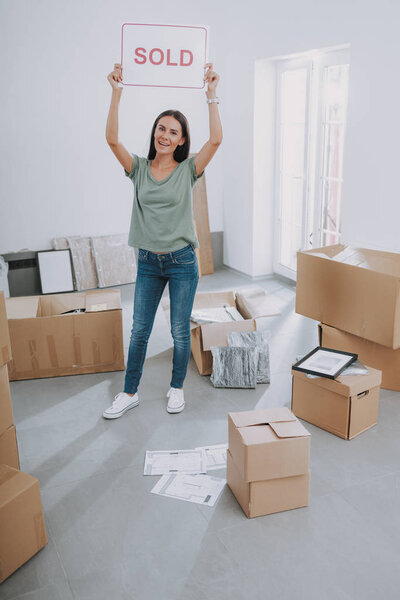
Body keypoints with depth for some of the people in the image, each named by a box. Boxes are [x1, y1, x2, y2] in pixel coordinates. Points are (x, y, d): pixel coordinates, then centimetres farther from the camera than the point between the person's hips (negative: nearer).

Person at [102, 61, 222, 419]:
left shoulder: (188, 170, -3)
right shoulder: (139, 169, 2)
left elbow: (216, 139, -16)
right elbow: (112, 139, -12)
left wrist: (211, 94, -18)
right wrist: (117, 93, -17)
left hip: (182, 262, -2)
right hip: (148, 262, 2)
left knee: (180, 332, 8)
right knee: (139, 331, 10)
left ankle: (177, 388, 29)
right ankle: (130, 393, 25)